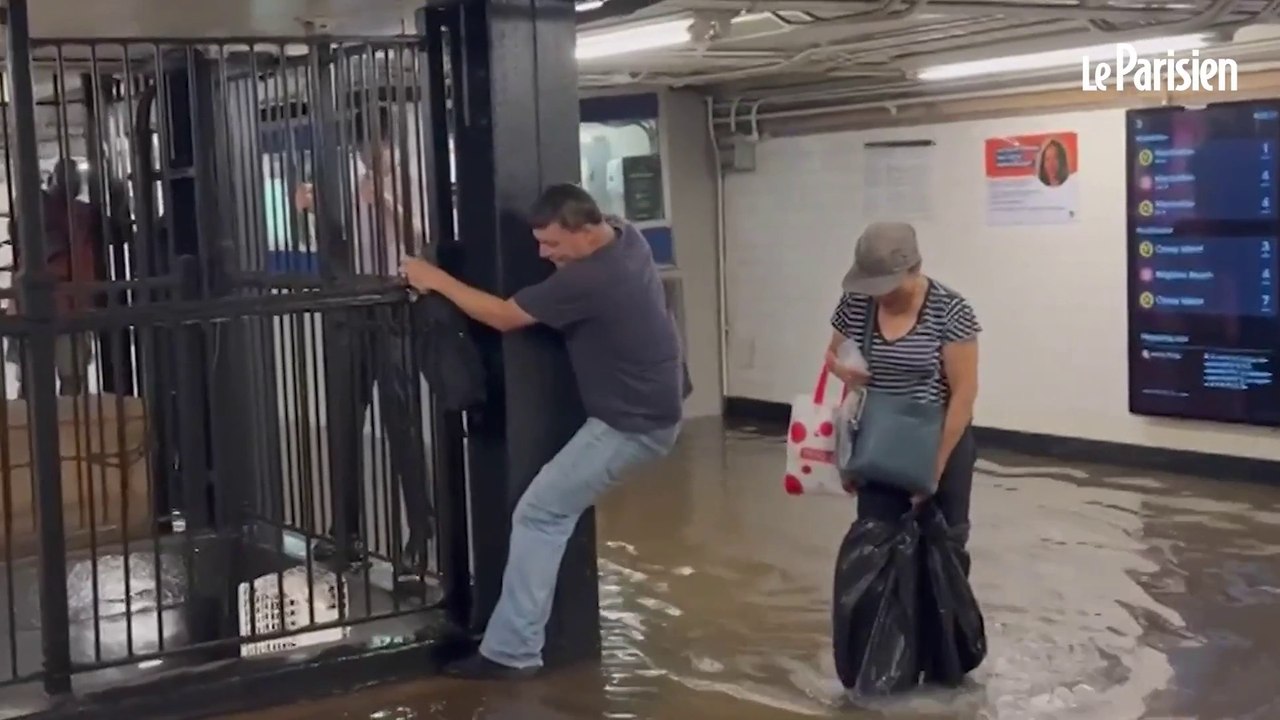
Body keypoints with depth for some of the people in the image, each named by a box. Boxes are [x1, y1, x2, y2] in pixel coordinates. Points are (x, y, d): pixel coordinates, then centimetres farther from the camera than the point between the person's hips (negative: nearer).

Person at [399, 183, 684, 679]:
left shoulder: (589, 281, -28)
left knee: (539, 514, -8)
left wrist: (436, 280, -8)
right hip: (650, 405, 10)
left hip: (632, 424, -10)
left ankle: (510, 652, -6)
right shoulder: (628, 237, 0)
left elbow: (503, 316, -19)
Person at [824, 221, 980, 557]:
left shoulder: (950, 310, -17)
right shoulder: (855, 303, -5)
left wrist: (936, 464, -17)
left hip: (940, 445, -3)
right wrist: (841, 368, -13)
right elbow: (833, 353, 12)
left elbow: (964, 392, -15)